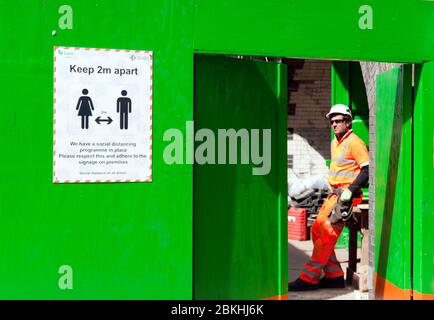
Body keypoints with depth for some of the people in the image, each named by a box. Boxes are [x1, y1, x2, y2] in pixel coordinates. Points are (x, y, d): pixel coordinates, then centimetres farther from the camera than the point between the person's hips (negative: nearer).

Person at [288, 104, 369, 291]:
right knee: (317, 231, 6)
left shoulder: (354, 143, -11)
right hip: (335, 193, 10)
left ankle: (309, 279, -6)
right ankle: (334, 276, 13)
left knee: (326, 235, -11)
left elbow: (367, 170, -18)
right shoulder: (334, 142, 17)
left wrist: (349, 191, -23)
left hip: (346, 195, -10)